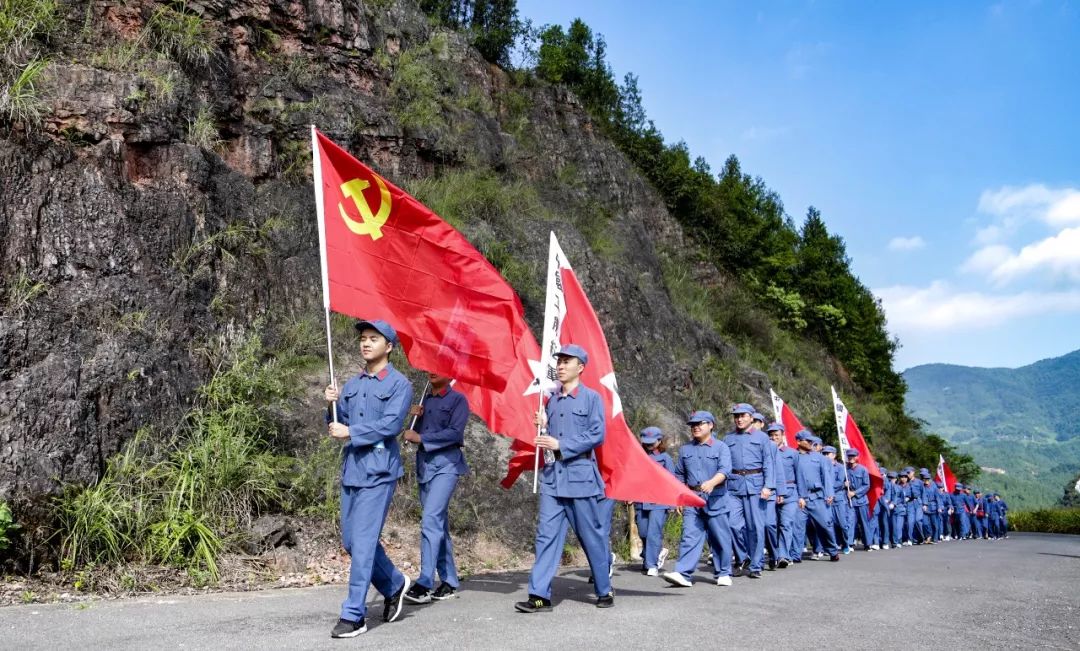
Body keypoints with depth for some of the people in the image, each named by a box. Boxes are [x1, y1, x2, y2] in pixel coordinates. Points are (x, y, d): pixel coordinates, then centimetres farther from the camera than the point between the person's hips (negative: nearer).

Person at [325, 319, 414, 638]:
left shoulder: (399, 384, -5)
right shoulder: (352, 385, 14)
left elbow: (390, 425, -16)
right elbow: (338, 425, 14)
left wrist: (350, 432, -14)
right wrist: (333, 405, -5)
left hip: (378, 471, -7)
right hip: (351, 468, 7)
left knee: (363, 543, -7)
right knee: (351, 541, 12)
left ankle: (354, 616, 3)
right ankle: (394, 585, 32)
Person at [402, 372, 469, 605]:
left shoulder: (458, 400, -2)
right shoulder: (425, 401, 18)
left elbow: (455, 433, -13)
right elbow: (415, 434, 20)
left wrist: (421, 438, -12)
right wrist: (413, 416, 1)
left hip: (446, 463, -7)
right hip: (424, 464, 7)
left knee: (431, 519, -18)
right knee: (439, 523, 9)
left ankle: (424, 584, -19)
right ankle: (450, 581, 17)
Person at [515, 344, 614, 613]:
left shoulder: (591, 398, -2)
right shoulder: (551, 400, 14)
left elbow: (597, 435, -10)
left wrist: (560, 445, -15)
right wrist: (542, 426, 0)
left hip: (581, 476, -4)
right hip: (552, 477, 5)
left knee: (591, 536, 5)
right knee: (546, 534, -2)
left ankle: (604, 591, 21)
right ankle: (540, 595, -1)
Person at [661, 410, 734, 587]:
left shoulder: (721, 447, 0)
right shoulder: (685, 449, 14)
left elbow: (725, 470, -15)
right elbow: (679, 475, 19)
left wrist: (711, 483, -32)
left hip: (715, 500, -3)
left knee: (720, 538, 5)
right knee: (689, 536, -6)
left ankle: (723, 573, 20)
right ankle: (683, 574, -12)